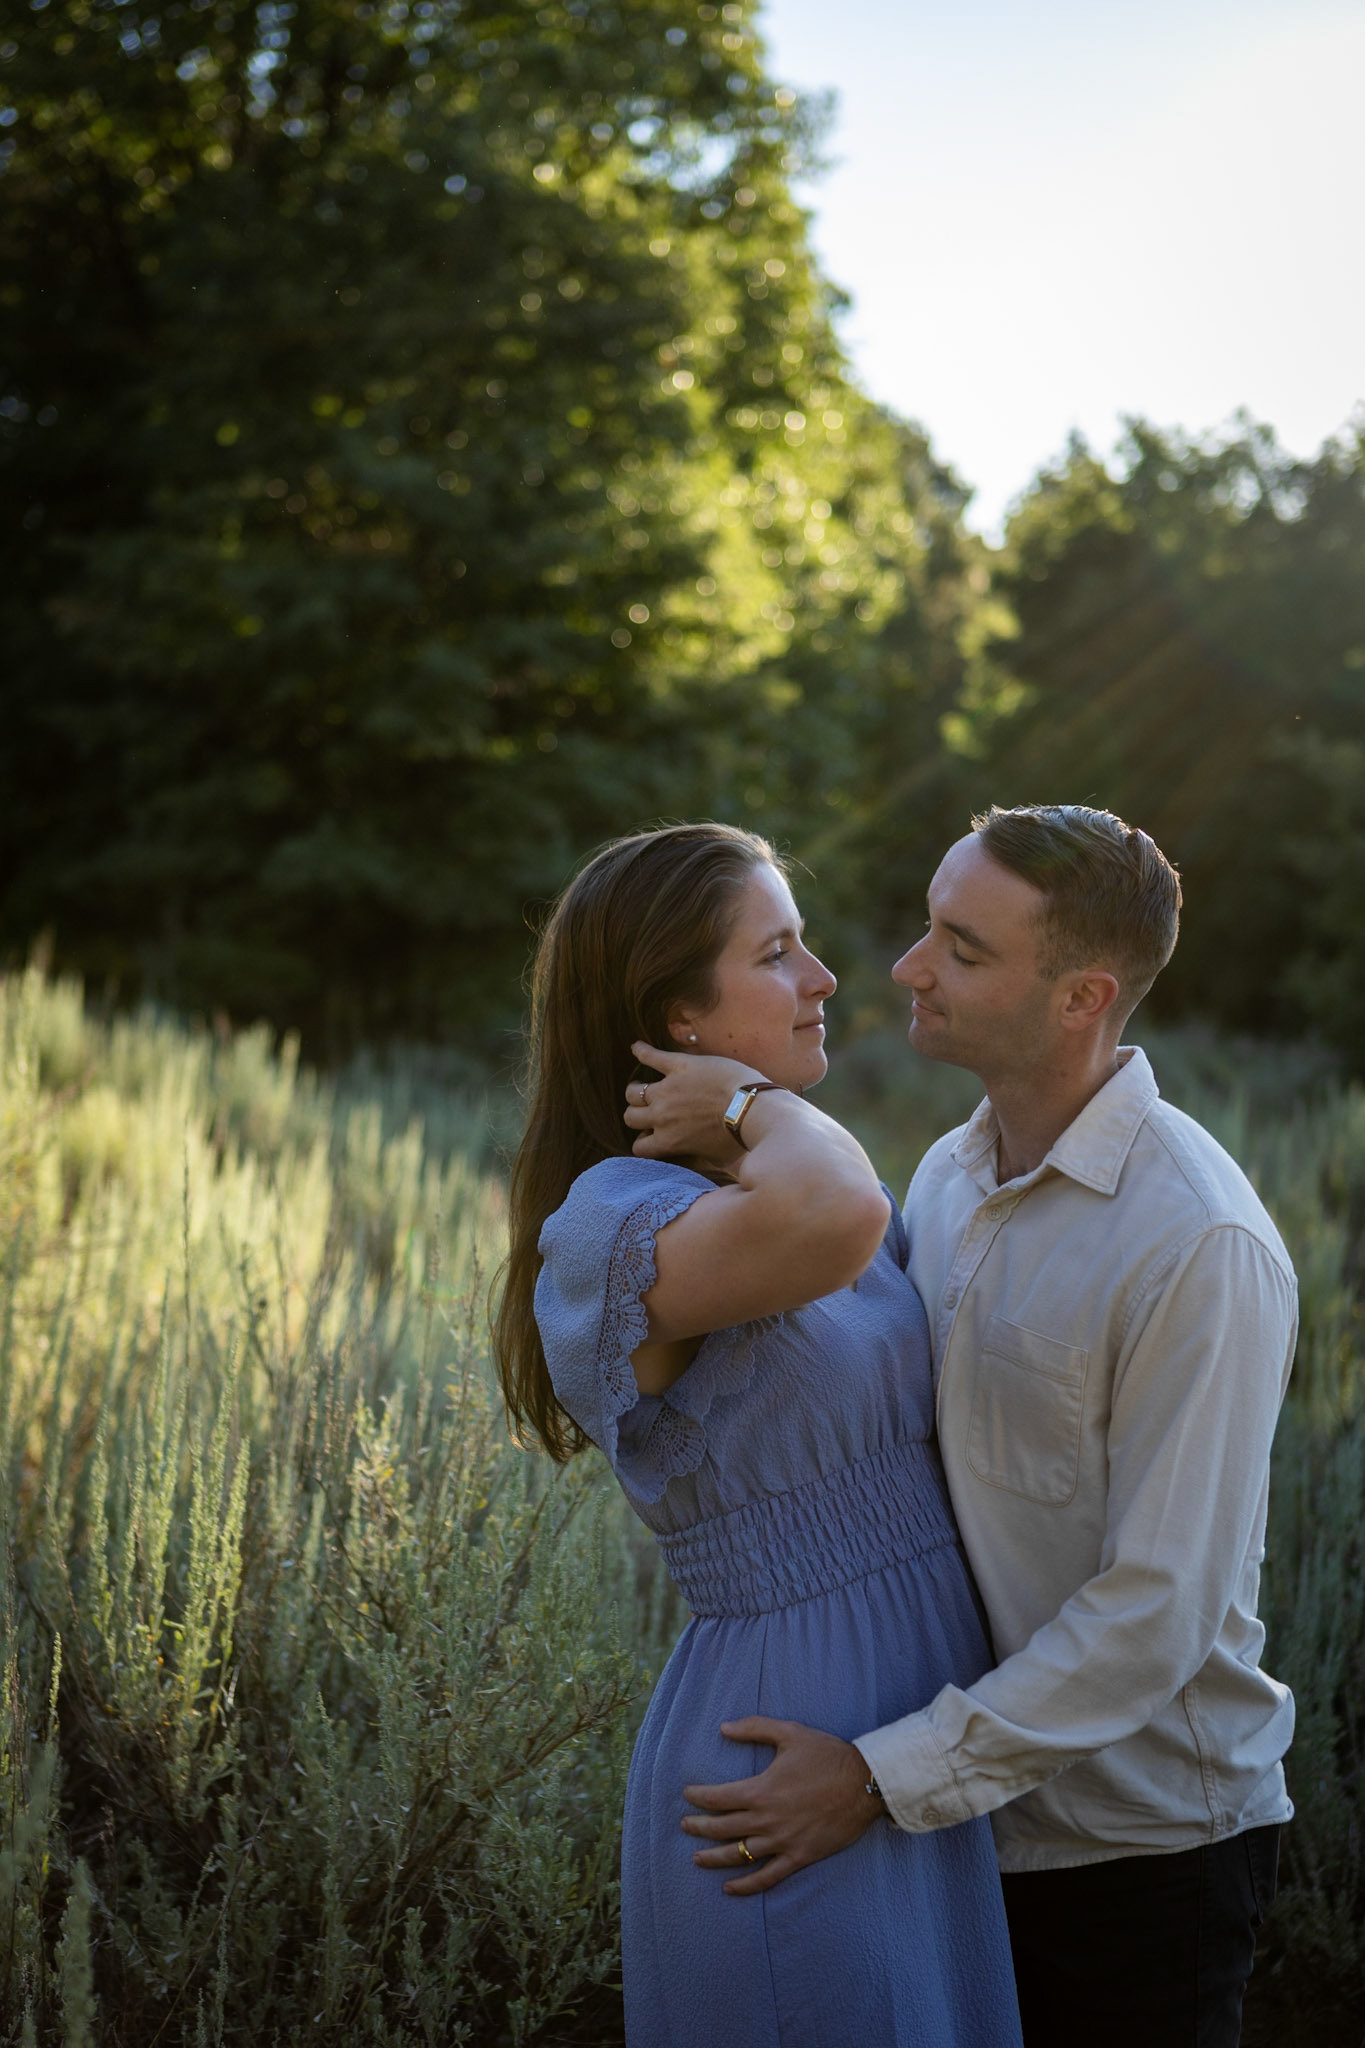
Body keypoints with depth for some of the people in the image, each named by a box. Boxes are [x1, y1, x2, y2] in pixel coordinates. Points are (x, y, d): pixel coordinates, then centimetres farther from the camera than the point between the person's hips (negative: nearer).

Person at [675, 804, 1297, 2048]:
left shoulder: (1198, 1247, -22)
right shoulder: (947, 1177, 3)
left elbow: (1159, 1609, -24)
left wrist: (886, 1778, -24)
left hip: (1140, 1844, -7)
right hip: (980, 1820, 7)